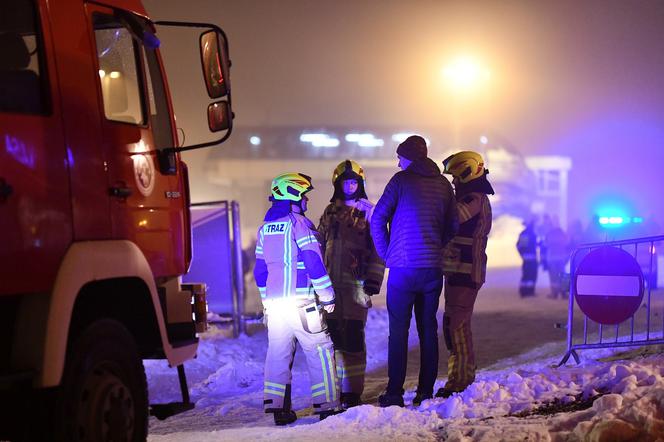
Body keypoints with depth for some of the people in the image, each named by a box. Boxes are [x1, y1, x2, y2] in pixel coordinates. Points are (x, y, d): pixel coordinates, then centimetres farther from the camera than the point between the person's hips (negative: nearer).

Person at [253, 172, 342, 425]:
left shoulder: (265, 228, 15)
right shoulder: (298, 223, -8)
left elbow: (260, 269, 19)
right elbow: (313, 261, -12)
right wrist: (327, 296, -6)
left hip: (274, 301, 7)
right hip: (301, 300, -7)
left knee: (278, 352, 9)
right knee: (320, 350, -1)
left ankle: (277, 407, 7)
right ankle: (327, 405, -2)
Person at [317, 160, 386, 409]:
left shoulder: (368, 212, 3)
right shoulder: (330, 213, 16)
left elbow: (378, 248, -1)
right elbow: (320, 247, 19)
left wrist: (374, 280, -9)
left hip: (356, 282, -4)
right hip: (331, 283, 4)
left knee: (353, 336, -8)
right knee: (334, 334, 3)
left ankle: (353, 393, -5)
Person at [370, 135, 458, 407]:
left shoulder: (401, 180, -5)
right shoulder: (443, 184, 10)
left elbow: (378, 219, -6)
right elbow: (452, 227, 13)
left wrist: (385, 253, 4)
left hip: (403, 267, -4)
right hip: (433, 268, 4)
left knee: (399, 329, -1)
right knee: (428, 328, 10)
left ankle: (394, 393, -3)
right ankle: (426, 392, 11)